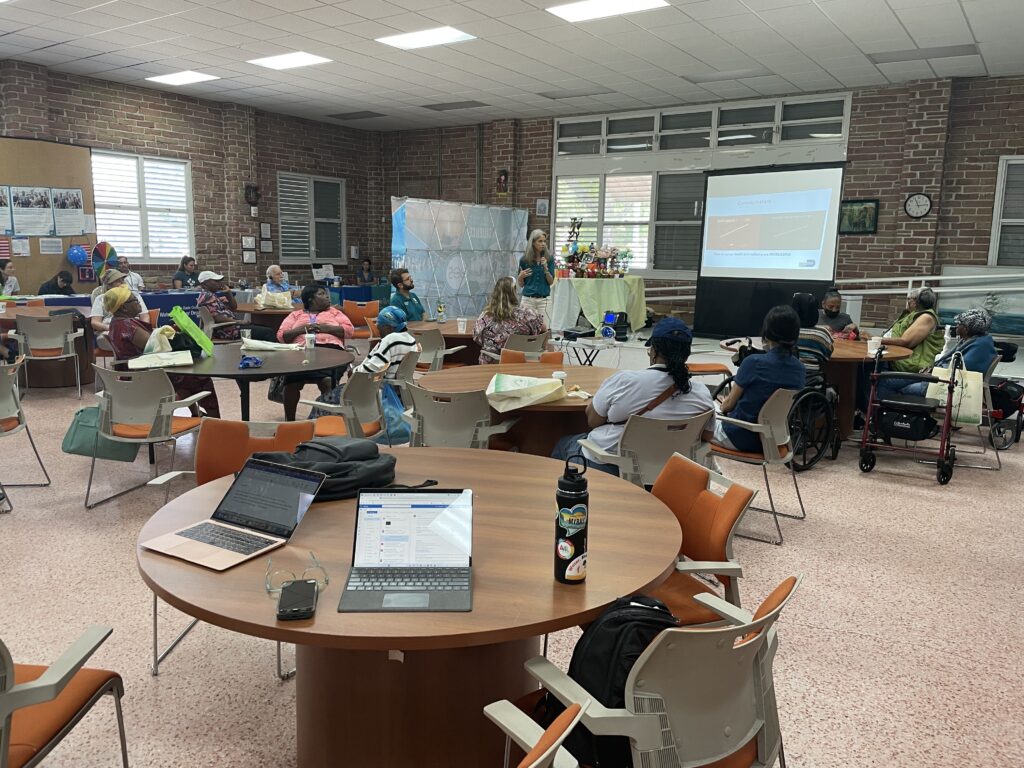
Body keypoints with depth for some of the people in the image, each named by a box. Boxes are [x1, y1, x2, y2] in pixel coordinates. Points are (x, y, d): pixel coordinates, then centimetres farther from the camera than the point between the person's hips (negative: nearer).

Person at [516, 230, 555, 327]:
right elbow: (521, 284, 7)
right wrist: (521, 276, -14)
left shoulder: (549, 258, 2)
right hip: (528, 299, 0)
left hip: (544, 300, 0)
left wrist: (545, 268, -14)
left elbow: (551, 282, 0)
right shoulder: (524, 260, 1)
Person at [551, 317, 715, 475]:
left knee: (563, 444, 28)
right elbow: (706, 437, 3)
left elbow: (592, 421, -8)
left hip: (611, 468, -4)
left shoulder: (623, 381, -22)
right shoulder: (702, 393, -13)